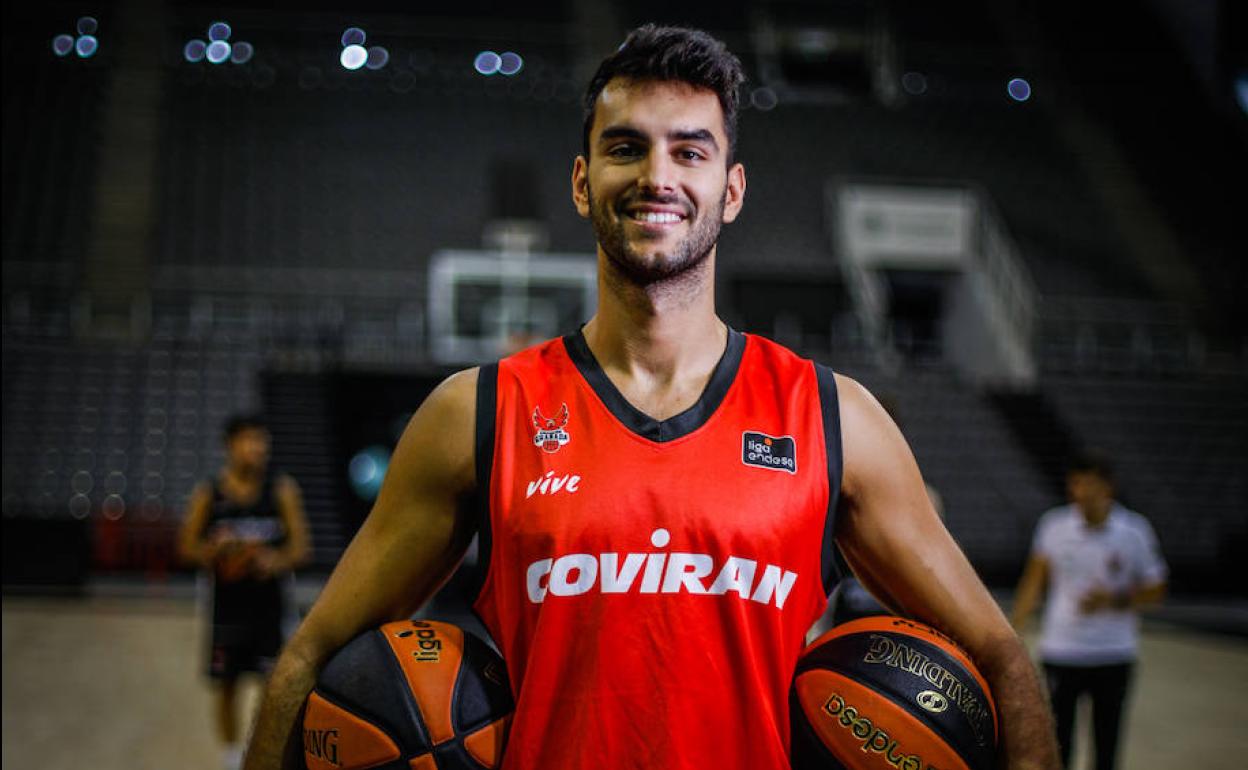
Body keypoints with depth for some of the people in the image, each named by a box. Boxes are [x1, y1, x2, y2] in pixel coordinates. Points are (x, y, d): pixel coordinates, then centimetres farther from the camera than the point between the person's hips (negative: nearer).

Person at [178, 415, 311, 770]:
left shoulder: (282, 489, -1)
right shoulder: (208, 493, -1)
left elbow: (300, 547, -1)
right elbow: (186, 547, 3)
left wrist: (278, 561, -22)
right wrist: (214, 549, -18)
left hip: (270, 603, -1)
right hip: (227, 604, 1)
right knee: (226, 685, 8)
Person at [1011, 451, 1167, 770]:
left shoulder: (1134, 531, -5)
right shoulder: (1053, 525, -3)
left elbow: (1155, 590, 2)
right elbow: (1034, 581, 7)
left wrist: (1115, 600, -16)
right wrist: (1011, 631, 4)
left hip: (1115, 656, 0)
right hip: (1060, 651, 0)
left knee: (1107, 741, 8)